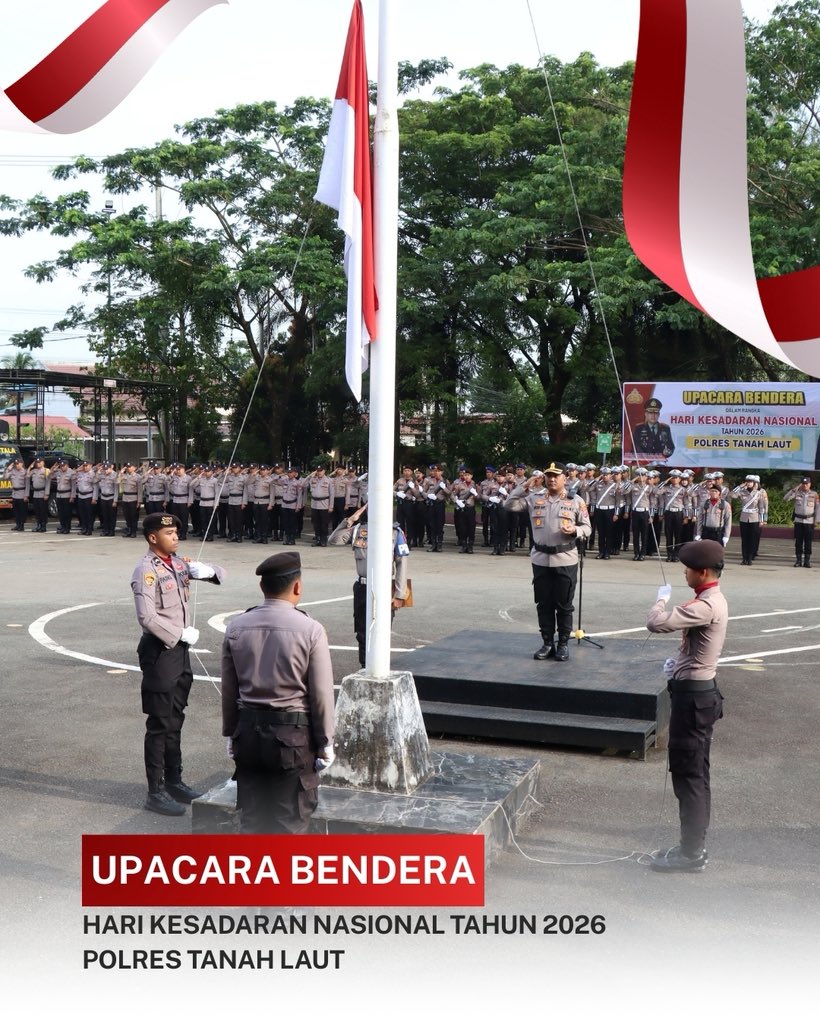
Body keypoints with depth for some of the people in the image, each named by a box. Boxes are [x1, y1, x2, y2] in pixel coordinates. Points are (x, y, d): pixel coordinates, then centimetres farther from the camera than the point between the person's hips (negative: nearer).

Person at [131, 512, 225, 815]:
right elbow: (147, 617, -26)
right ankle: (156, 792, 8)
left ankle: (174, 781, 30)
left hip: (180, 650, 8)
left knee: (175, 720, 17)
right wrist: (181, 634, -18)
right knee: (159, 724, -1)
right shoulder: (146, 571, -16)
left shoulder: (178, 563, 8)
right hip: (160, 652, -8)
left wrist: (208, 571, -7)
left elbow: (219, 574, 16)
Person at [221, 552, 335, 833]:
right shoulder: (310, 630, -13)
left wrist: (230, 733, 16)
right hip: (293, 735, -4)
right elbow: (321, 694, -10)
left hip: (249, 730, 4)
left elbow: (229, 689, 5)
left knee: (252, 816, 15)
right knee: (291, 820, 7)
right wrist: (325, 743, 0)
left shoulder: (236, 628, -1)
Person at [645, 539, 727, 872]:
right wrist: (679, 661, 10)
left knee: (688, 774, -2)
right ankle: (694, 845, 25)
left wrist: (662, 598, -10)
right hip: (699, 691, 11)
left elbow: (656, 623, -30)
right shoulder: (714, 600, 11)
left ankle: (690, 853, 6)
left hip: (692, 695, -11)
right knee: (695, 773, 16)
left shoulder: (706, 606, -23)